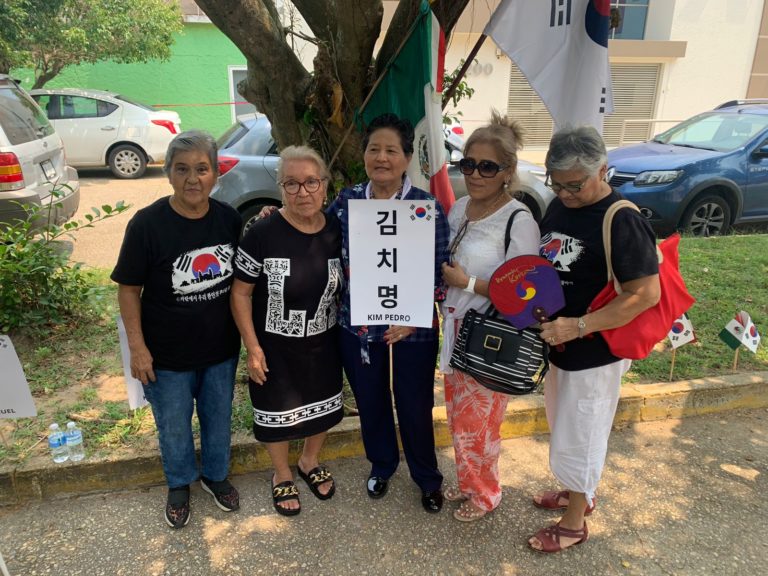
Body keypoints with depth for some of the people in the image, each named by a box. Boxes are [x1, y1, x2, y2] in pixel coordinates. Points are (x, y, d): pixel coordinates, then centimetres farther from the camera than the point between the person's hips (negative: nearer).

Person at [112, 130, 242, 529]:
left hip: (221, 348, 3)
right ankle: (179, 485, 47)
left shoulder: (228, 218, -8)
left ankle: (216, 475, 49)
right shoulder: (147, 223, -18)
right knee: (174, 427, 18)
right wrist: (137, 347, -12)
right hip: (168, 355, -2)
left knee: (218, 417, 22)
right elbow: (129, 289, -11)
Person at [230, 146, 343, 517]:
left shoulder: (337, 231, -7)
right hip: (276, 346, -3)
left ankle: (310, 463, 51)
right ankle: (282, 476, 44)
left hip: (323, 343, 4)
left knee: (322, 406, 21)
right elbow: (240, 293, -12)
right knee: (278, 413, 15)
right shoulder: (263, 234, -20)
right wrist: (253, 347, -13)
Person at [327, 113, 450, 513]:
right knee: (370, 402, 19)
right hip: (358, 325, 3)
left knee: (415, 407, 11)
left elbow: (439, 272, -9)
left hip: (413, 328, -2)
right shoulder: (346, 201, -1)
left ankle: (427, 479, 38)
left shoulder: (428, 208, -10)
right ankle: (381, 466, 46)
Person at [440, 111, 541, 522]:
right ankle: (467, 482, 44)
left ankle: (485, 494, 35)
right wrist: (442, 274, -3)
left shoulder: (518, 221, -19)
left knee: (478, 422, 9)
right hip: (456, 332, 7)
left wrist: (467, 283, -21)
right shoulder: (459, 209, 3)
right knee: (458, 415, 21)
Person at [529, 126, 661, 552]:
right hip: (559, 342, 8)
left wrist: (579, 326, -28)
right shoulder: (559, 206, 3)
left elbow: (647, 294, -23)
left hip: (596, 351, -8)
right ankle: (578, 494, 46)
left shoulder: (623, 222, -21)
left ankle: (574, 524, 29)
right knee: (565, 429, 23)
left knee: (579, 435, 8)